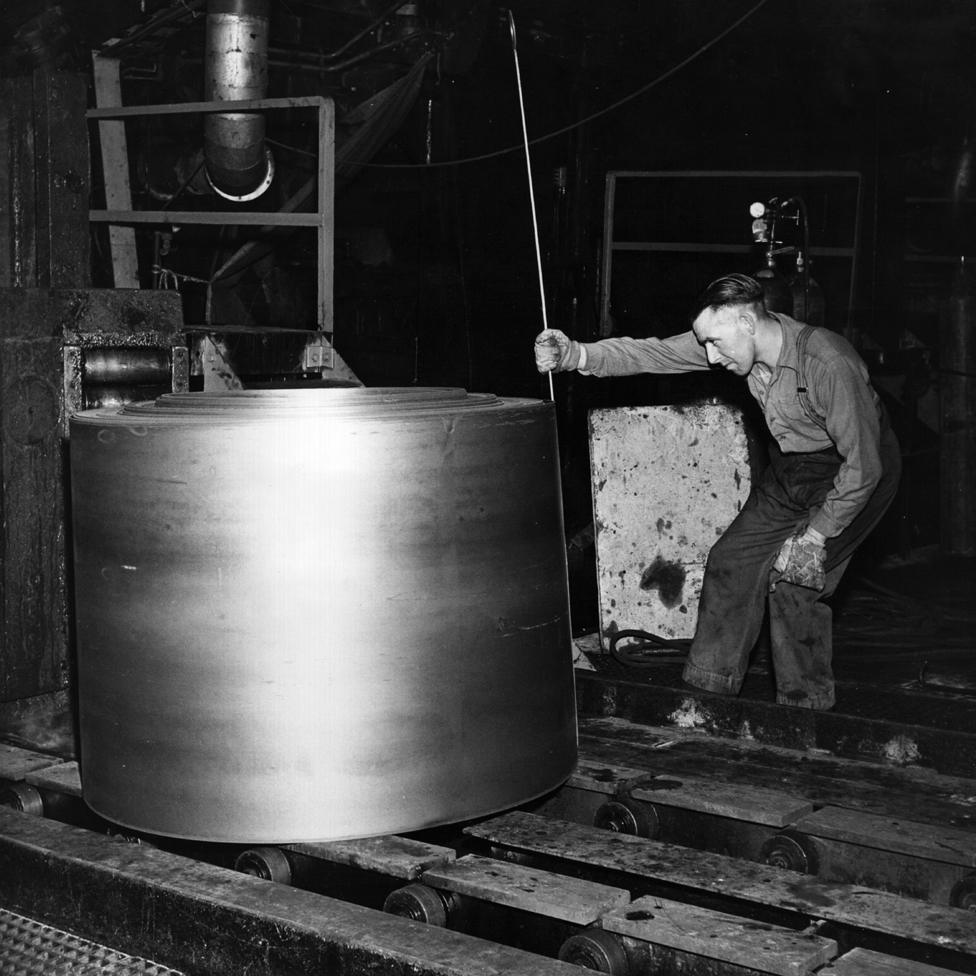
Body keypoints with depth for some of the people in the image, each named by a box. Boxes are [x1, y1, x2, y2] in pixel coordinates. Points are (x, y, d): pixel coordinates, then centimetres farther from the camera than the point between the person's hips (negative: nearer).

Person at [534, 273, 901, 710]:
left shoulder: (828, 363, -34)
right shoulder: (733, 338, -14)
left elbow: (863, 465, -28)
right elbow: (653, 354, -15)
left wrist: (816, 535, -22)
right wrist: (576, 354, -29)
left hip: (852, 477, -7)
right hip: (790, 470, 7)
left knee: (794, 582, -16)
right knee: (731, 560, 2)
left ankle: (806, 710, 2)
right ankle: (707, 692, 14)